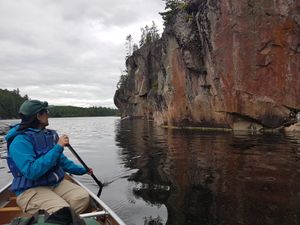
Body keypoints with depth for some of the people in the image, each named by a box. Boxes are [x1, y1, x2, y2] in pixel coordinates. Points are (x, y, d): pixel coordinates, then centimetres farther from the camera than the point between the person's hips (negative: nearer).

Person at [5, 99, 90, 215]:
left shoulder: (50, 135, 9)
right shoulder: (20, 141, -15)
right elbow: (31, 172, -27)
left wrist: (82, 170, 20)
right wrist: (57, 148, -25)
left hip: (56, 183, 7)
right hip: (30, 190, -6)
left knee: (83, 197, -19)